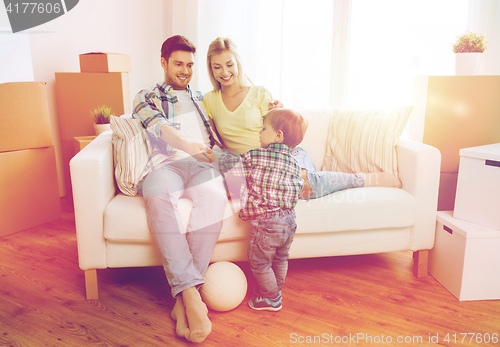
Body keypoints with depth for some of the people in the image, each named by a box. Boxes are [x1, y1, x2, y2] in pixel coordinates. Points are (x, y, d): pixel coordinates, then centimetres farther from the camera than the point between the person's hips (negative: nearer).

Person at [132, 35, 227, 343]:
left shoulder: (202, 98, 33)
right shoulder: (146, 97, 22)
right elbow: (156, 123, 0)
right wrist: (184, 143, -19)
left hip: (202, 163, 2)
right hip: (166, 164, -1)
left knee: (213, 196, -35)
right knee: (158, 198, -38)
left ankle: (183, 296, -33)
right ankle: (191, 294, -38)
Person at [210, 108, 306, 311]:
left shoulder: (255, 157, -14)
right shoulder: (294, 162, 4)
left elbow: (228, 163, -4)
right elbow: (298, 189, 9)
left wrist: (211, 155, 13)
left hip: (265, 223, -7)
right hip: (289, 222, 7)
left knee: (260, 263, 13)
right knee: (280, 259, 26)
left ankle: (271, 300, 27)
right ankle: (276, 290, 45)